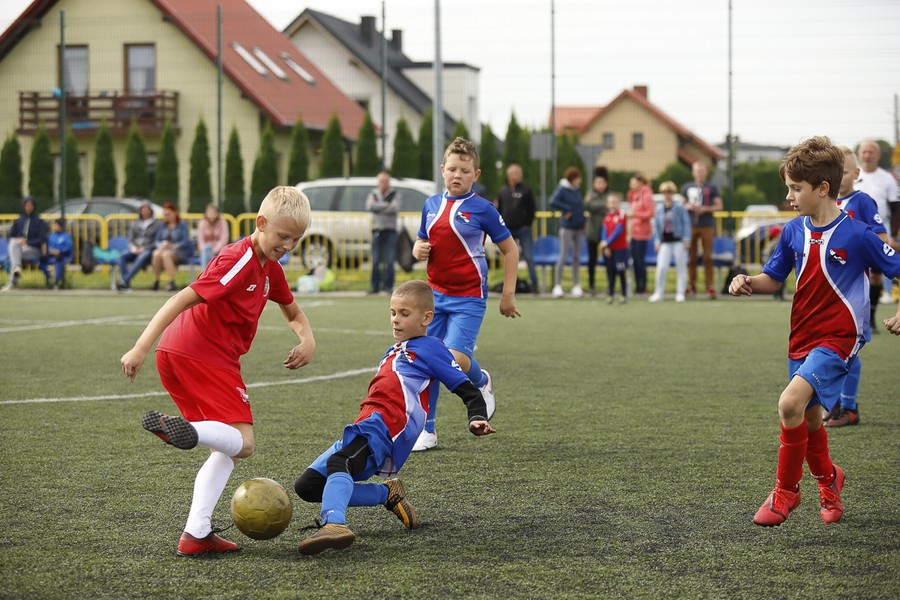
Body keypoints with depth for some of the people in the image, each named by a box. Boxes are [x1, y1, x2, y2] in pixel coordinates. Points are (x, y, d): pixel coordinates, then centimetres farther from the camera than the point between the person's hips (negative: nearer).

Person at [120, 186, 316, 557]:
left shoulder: (269, 268, 17)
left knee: (227, 450, 13)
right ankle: (184, 430, -38)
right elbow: (183, 299, -20)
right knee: (241, 443, -14)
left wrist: (307, 340, 7)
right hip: (203, 356, -10)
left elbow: (293, 312, 31)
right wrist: (141, 347, -26)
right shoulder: (239, 261, -13)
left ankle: (197, 534, 5)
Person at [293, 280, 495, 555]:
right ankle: (389, 494, 4)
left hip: (386, 427, -9)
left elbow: (468, 390, 0)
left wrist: (477, 418, -18)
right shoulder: (394, 350, 31)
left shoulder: (431, 348, 6)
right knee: (307, 486, 1)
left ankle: (333, 523, -62)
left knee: (338, 463, -37)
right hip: (365, 427, 9)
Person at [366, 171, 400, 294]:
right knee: (376, 261, -2)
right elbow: (369, 206, -7)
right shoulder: (373, 194, 13)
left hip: (390, 230, -2)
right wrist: (386, 205, -9)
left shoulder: (395, 194, 6)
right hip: (377, 230, 2)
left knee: (389, 260, -6)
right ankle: (375, 286, 4)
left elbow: (395, 208, -12)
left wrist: (378, 207, -8)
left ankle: (389, 286, -1)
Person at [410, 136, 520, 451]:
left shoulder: (482, 209, -8)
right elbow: (420, 242, 21)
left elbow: (510, 249, -1)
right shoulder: (431, 205, 7)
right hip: (435, 295, 5)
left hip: (469, 298, -5)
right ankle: (426, 431, 13)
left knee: (455, 358, -19)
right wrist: (419, 250, -4)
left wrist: (508, 295, -3)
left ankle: (482, 383, 16)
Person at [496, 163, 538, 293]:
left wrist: (528, 224, -5)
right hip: (507, 230, 3)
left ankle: (534, 284, -4)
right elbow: (498, 210, 12)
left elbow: (532, 209, 2)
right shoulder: (502, 191, 9)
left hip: (523, 229, -3)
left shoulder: (526, 190, 1)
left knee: (529, 257, -8)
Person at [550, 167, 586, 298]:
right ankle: (557, 285, -1)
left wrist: (583, 221, 10)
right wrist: (567, 210, -18)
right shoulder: (562, 190, -9)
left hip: (579, 228, 6)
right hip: (567, 227, -6)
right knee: (563, 256, -6)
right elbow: (553, 202, -24)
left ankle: (576, 285, 13)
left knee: (577, 257, 8)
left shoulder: (578, 190, 10)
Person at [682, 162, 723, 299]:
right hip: (691, 225, 2)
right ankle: (691, 285, 9)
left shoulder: (712, 187, 6)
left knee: (708, 256, -5)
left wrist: (706, 209, -11)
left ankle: (710, 286, -5)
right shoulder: (686, 187, 13)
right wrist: (688, 206, -4)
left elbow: (719, 206, 4)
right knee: (691, 257, 2)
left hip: (707, 226, -2)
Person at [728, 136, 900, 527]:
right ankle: (827, 480, 46)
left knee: (790, 403, -24)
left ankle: (786, 490, -7)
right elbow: (773, 279, 14)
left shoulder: (856, 235, -14)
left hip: (838, 337, -7)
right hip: (802, 337, 7)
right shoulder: (794, 231, 2)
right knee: (808, 420, 17)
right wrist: (748, 283, -7)